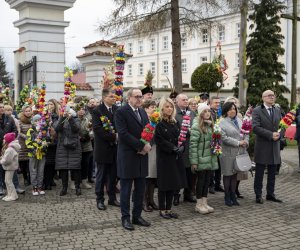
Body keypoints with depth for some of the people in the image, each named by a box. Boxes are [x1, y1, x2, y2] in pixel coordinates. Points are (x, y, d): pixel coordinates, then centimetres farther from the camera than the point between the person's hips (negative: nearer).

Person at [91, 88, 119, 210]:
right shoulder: (97, 111, -8)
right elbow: (97, 129, -17)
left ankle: (112, 198, 23)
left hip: (115, 148, 4)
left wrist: (118, 134, -12)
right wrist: (113, 136, -19)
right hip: (103, 148, -4)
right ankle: (100, 199, 15)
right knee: (101, 175, 5)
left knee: (113, 175, 11)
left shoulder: (117, 110, 7)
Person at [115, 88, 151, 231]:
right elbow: (123, 133, -17)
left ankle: (137, 216, 22)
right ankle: (125, 218, 13)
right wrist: (142, 146, -18)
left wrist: (147, 146, -6)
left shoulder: (143, 112, 15)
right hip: (127, 156, -6)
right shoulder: (121, 112, -8)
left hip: (142, 155, 7)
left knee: (140, 189, 11)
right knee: (126, 189, 3)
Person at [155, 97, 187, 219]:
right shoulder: (159, 124, -8)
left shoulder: (176, 123, 12)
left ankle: (169, 208, 18)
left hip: (176, 157, 6)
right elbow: (160, 141, -15)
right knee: (164, 184, 1)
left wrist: (181, 147, -9)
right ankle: (162, 209, 12)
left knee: (173, 183, 8)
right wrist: (174, 148, -19)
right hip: (164, 157, -6)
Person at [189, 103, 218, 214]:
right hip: (201, 159, -7)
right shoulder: (196, 126, -13)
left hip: (210, 158, 7)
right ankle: (199, 204, 13)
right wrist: (194, 161, -18)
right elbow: (193, 144, -16)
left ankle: (204, 202, 20)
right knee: (201, 180, 1)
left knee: (207, 180, 11)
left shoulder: (210, 125, 11)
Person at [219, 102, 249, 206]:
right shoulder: (223, 123, -8)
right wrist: (238, 143, -15)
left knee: (235, 174, 12)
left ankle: (233, 196, 21)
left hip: (239, 152, 6)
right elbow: (224, 138, -17)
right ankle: (227, 197, 15)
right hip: (228, 153, -6)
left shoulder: (239, 120, 13)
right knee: (227, 174, 4)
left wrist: (246, 141, -6)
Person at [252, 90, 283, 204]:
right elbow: (255, 127, -16)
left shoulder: (277, 111, 13)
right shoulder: (257, 111, -6)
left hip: (275, 146, 5)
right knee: (259, 172, 3)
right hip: (262, 146, -5)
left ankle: (270, 194, 21)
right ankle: (258, 195, 12)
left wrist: (278, 134, -9)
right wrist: (271, 134, -20)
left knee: (272, 172, 11)